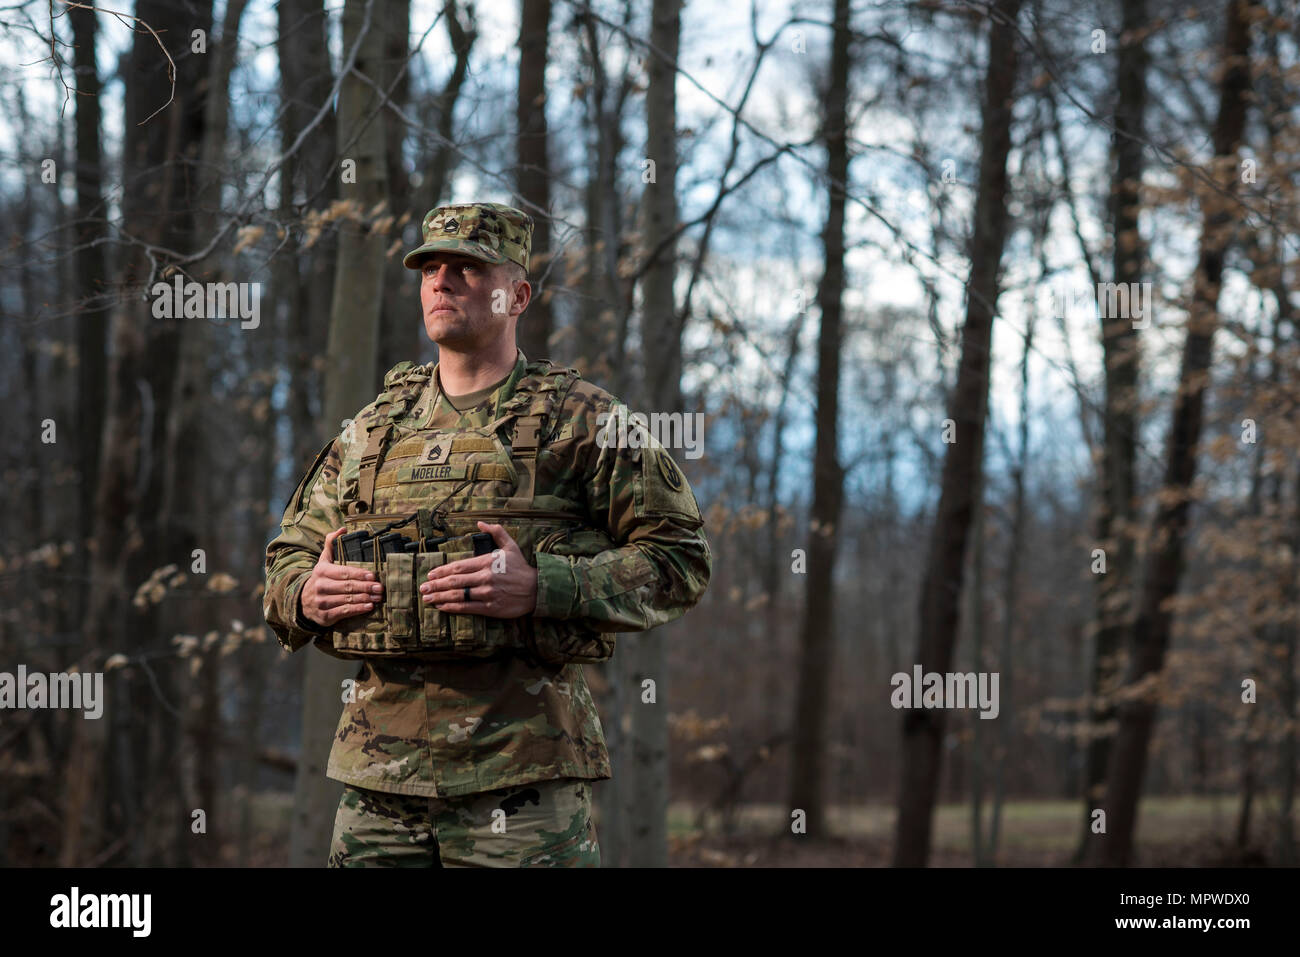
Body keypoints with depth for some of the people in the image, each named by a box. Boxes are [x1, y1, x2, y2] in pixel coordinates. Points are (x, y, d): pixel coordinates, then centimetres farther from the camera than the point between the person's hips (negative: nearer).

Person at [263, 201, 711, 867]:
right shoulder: (371, 429, 18)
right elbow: (287, 558, 25)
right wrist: (305, 596, 0)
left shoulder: (585, 421, 3)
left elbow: (681, 561, -3)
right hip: (377, 761, 4)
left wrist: (541, 588, -16)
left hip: (521, 764, -4)